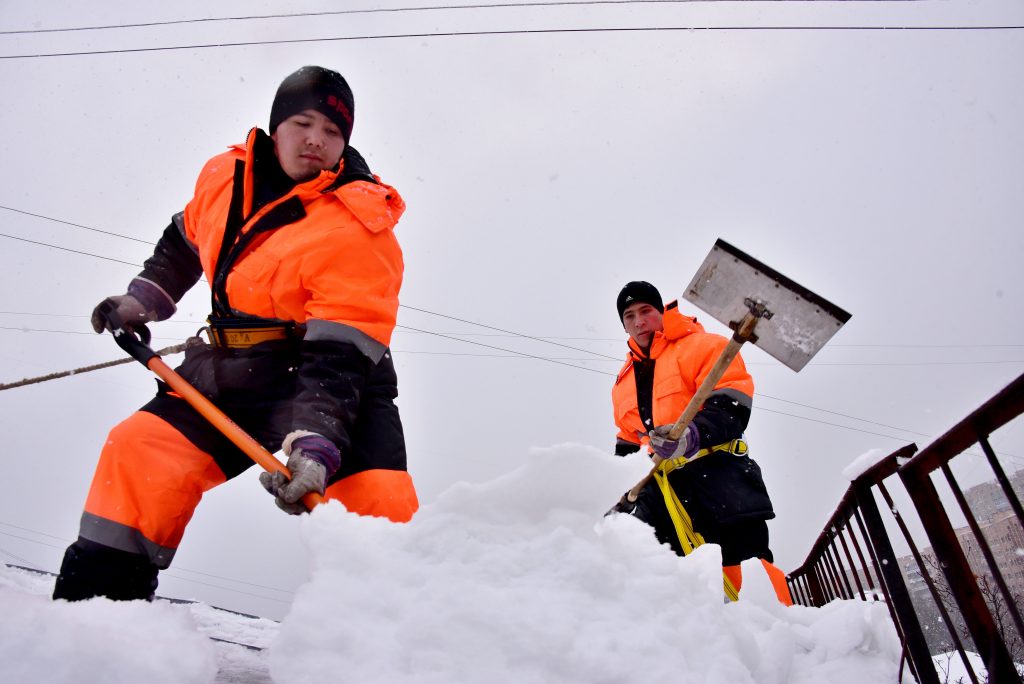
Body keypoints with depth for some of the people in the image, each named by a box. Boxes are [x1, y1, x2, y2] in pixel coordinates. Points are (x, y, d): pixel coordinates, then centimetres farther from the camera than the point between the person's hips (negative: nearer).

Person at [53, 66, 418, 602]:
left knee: (378, 498, -24)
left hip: (336, 379, -5)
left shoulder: (358, 231, -19)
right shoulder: (225, 176, 1)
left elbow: (340, 360, -25)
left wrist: (315, 441, -37)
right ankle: (98, 592, 17)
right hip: (232, 373, 6)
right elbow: (184, 240, 25)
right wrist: (144, 297, 20)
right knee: (138, 451, -2)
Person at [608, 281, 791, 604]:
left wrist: (694, 434, -27)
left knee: (746, 562, -16)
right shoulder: (624, 382, 26)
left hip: (714, 466, -5)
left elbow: (732, 406, -9)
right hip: (663, 482, 6)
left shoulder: (703, 345, 6)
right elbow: (627, 444, 32)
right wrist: (625, 490, 20)